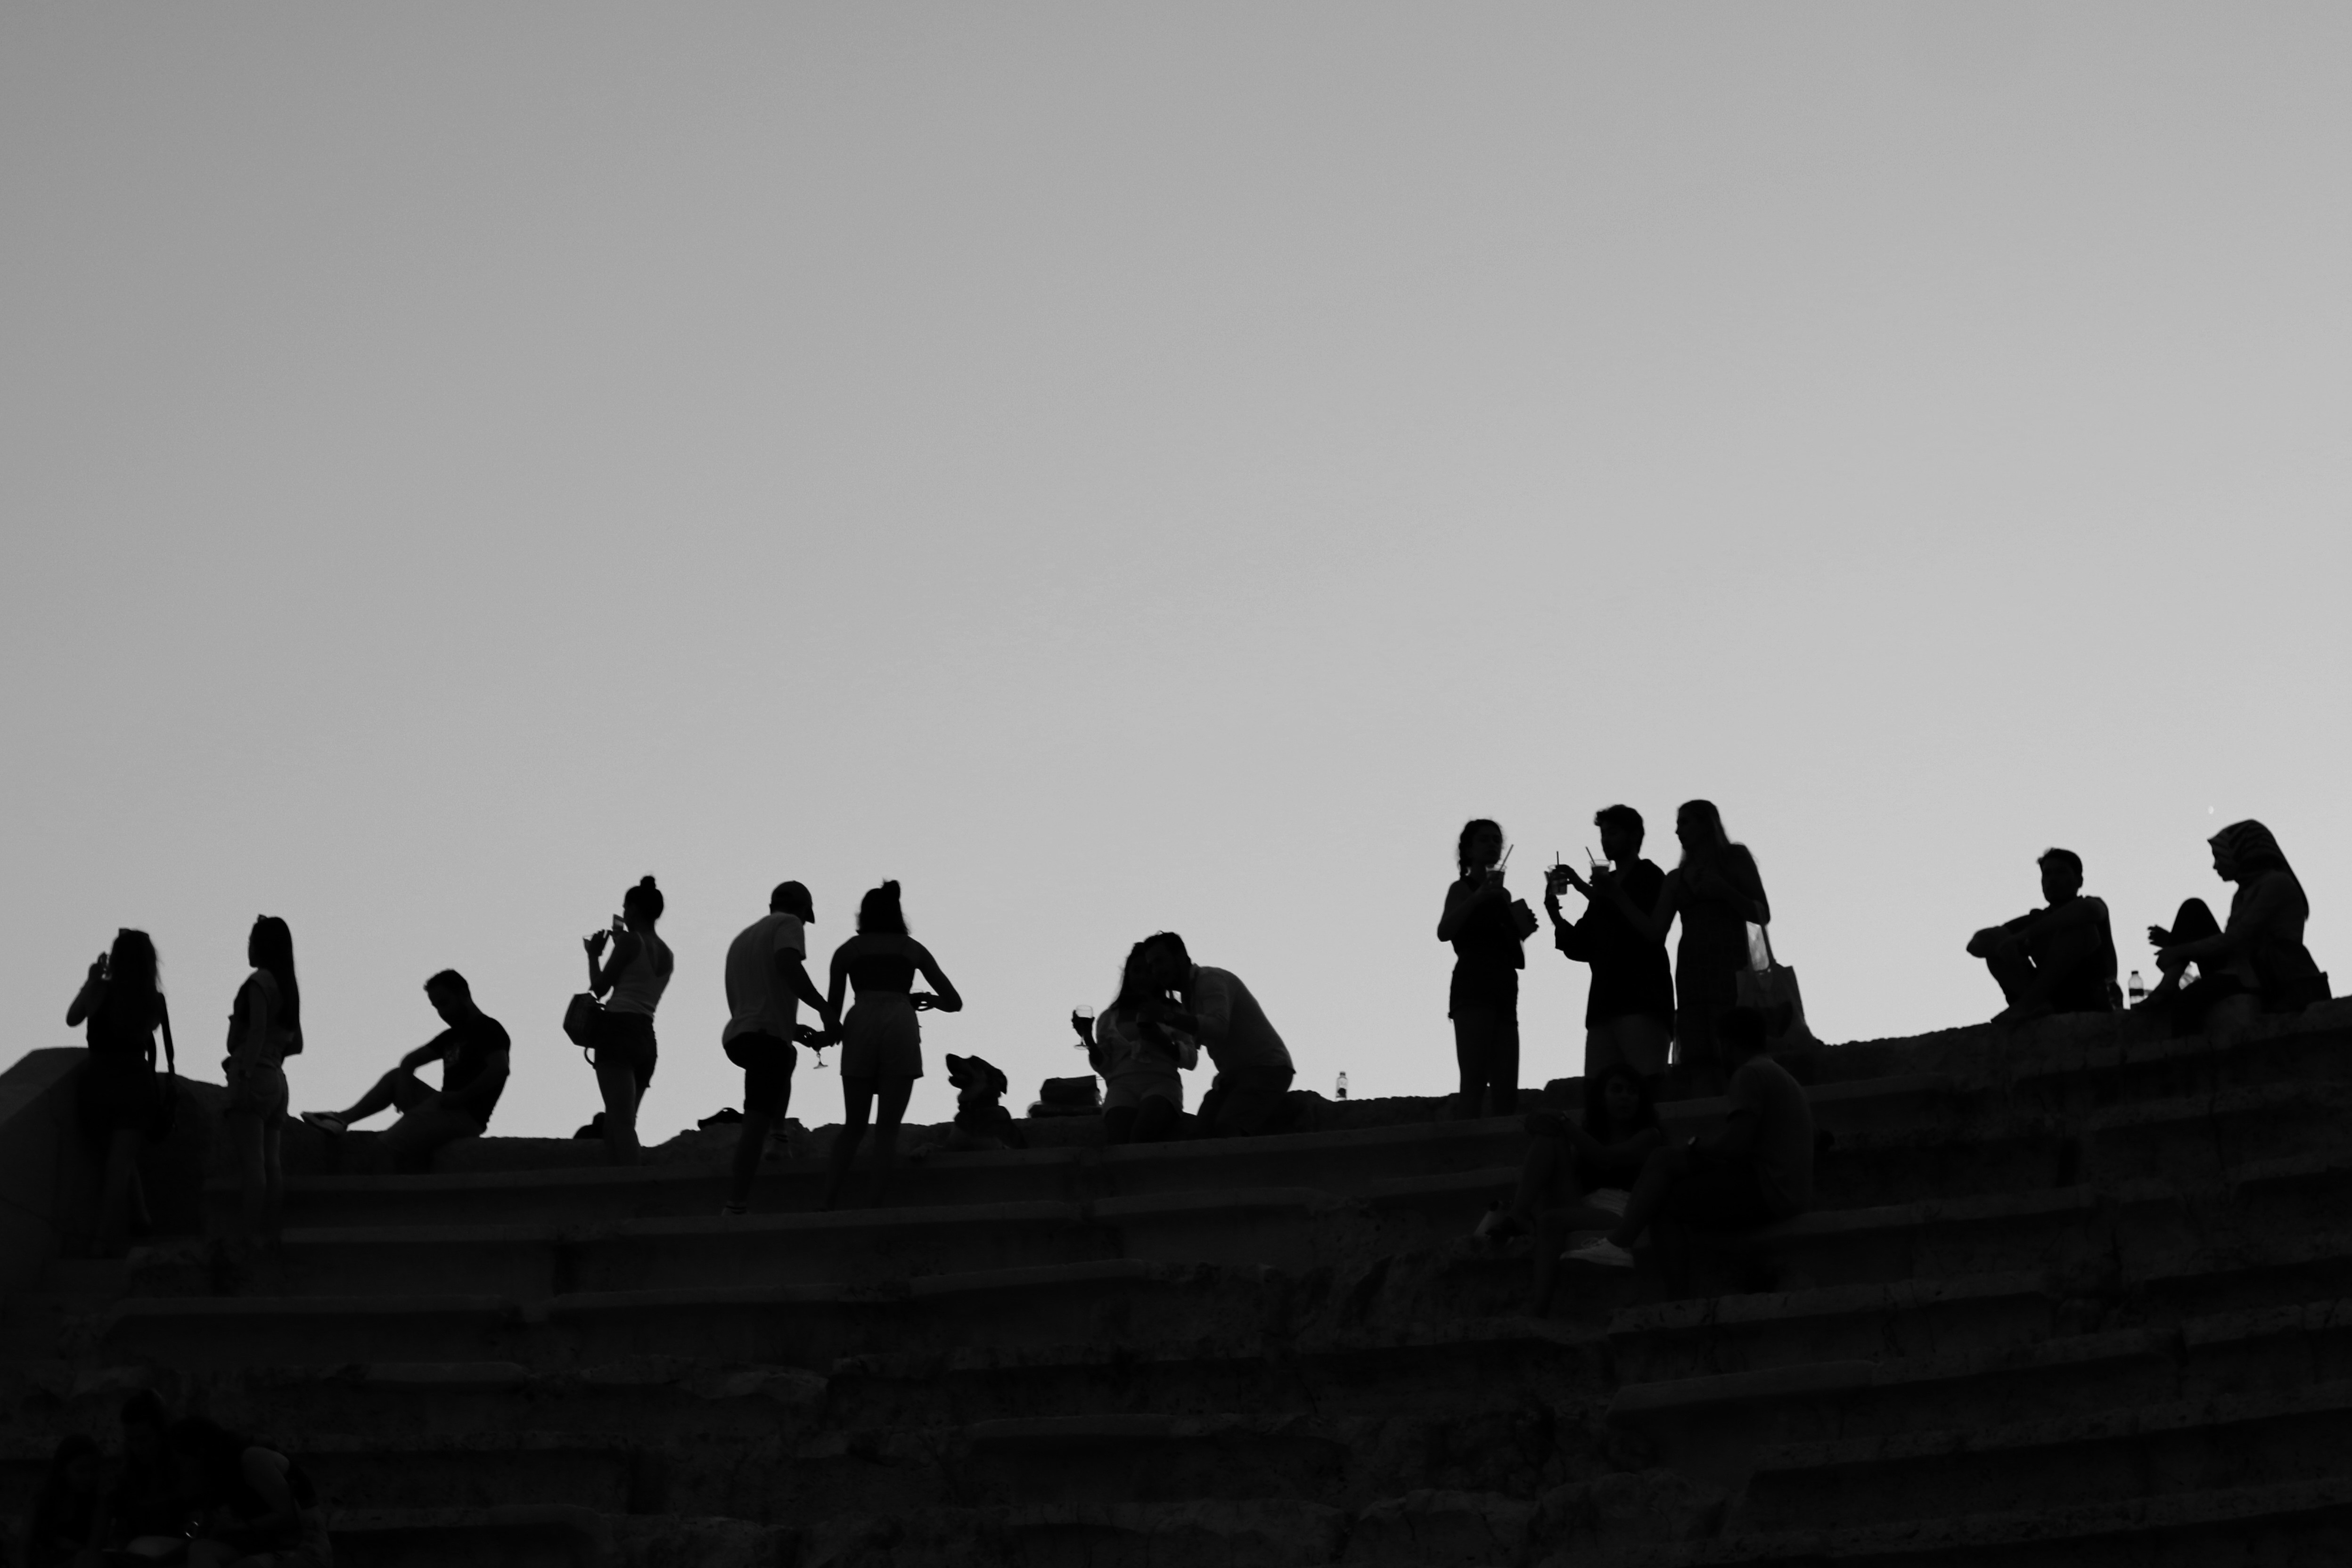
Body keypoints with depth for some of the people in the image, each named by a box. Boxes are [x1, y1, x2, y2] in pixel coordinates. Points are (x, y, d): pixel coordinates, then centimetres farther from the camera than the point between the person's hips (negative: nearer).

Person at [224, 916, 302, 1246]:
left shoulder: (259, 981, -9)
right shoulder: (288, 986, 14)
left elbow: (257, 1031, -19)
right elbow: (296, 1043, 18)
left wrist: (245, 1069, -23)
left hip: (253, 1078, -8)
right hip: (276, 1078, 8)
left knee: (251, 1163, -11)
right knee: (270, 1162, 8)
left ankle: (252, 1236, -14)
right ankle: (271, 1234, 6)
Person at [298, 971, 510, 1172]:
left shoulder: (487, 1029, -5)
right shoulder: (453, 1035, 22)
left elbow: (500, 1069, -23)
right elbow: (410, 1062, 22)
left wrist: (459, 1097, -20)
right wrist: (405, 1091, 2)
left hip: (465, 1117, -9)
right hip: (445, 1109, 9)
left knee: (388, 1147, -22)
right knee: (396, 1077, 22)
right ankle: (343, 1119, 11)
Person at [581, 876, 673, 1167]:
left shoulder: (630, 940, -3)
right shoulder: (667, 955, 19)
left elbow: (599, 987, -1)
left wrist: (594, 954, 16)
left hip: (618, 1030, -8)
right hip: (646, 1038, 8)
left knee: (621, 1122, -18)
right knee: (617, 1124, 11)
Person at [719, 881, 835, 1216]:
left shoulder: (742, 938, 30)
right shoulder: (788, 925, 5)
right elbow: (787, 966, -17)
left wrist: (793, 1029, 33)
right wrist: (824, 1008, -13)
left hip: (735, 1037, 8)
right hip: (766, 1034, -8)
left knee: (788, 1058, 33)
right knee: (757, 1120, -14)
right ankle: (735, 1207, -26)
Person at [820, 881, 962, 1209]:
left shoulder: (846, 951, 22)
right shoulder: (913, 948, 23)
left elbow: (832, 1009, 24)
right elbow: (954, 1002, 23)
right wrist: (929, 1001, 43)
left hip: (860, 1025, 1)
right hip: (900, 1025, -1)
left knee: (853, 1126, 10)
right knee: (887, 1128, -1)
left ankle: (829, 1204, -3)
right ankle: (878, 1206, -15)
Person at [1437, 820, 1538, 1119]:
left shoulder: (1503, 895, 24)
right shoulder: (1463, 888, 4)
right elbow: (1444, 932, -16)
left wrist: (1523, 931, 10)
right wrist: (1479, 897, -25)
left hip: (1503, 993, 8)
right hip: (1473, 989, -8)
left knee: (1506, 1092, -2)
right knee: (1474, 1084, -21)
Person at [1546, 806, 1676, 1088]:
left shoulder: (1650, 878, 7)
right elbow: (1581, 948, 21)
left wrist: (1582, 887, -10)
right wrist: (1555, 914, 3)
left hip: (1641, 1001, -6)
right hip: (1604, 1004, 6)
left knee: (1647, 1088, -17)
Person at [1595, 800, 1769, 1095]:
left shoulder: (1735, 858, 10)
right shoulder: (1675, 879, 19)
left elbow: (1762, 915, 4)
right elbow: (1654, 932, 8)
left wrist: (1724, 890, -11)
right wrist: (1616, 894, 1)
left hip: (1729, 968, -4)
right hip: (1691, 971, 4)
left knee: (1734, 1067, -16)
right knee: (1700, 1072, -11)